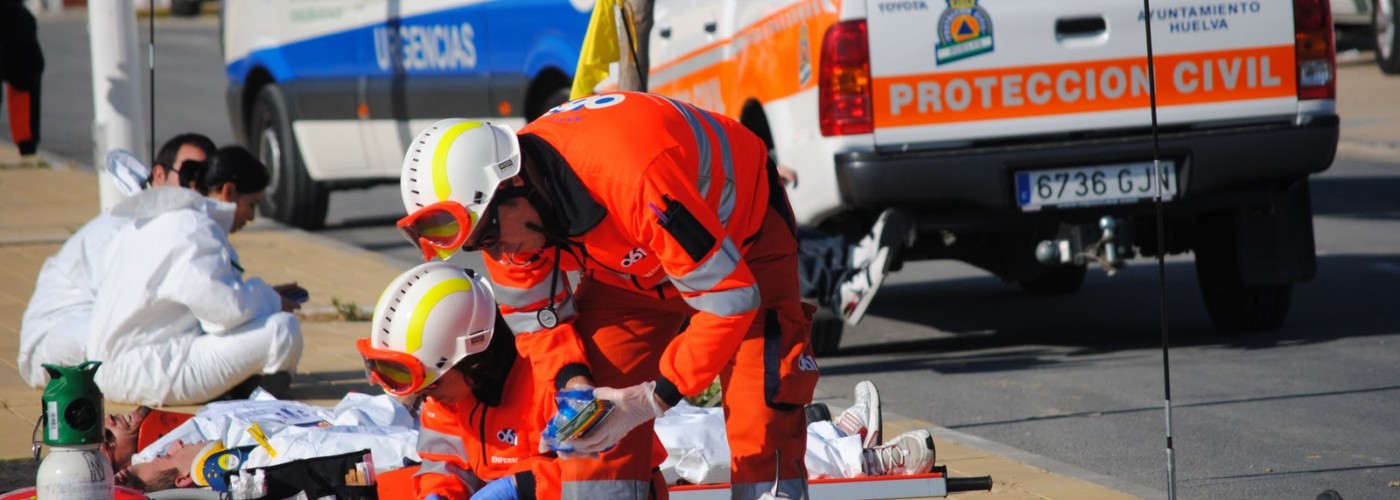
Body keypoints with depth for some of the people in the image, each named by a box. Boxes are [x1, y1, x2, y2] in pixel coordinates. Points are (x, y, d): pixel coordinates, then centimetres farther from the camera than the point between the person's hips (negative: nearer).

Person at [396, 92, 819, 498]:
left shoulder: (635, 176, -43)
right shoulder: (502, 213, -21)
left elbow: (731, 300, -36)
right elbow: (537, 317, -5)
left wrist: (655, 398, -34)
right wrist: (572, 380, -24)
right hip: (633, 259, 6)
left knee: (761, 415, -16)